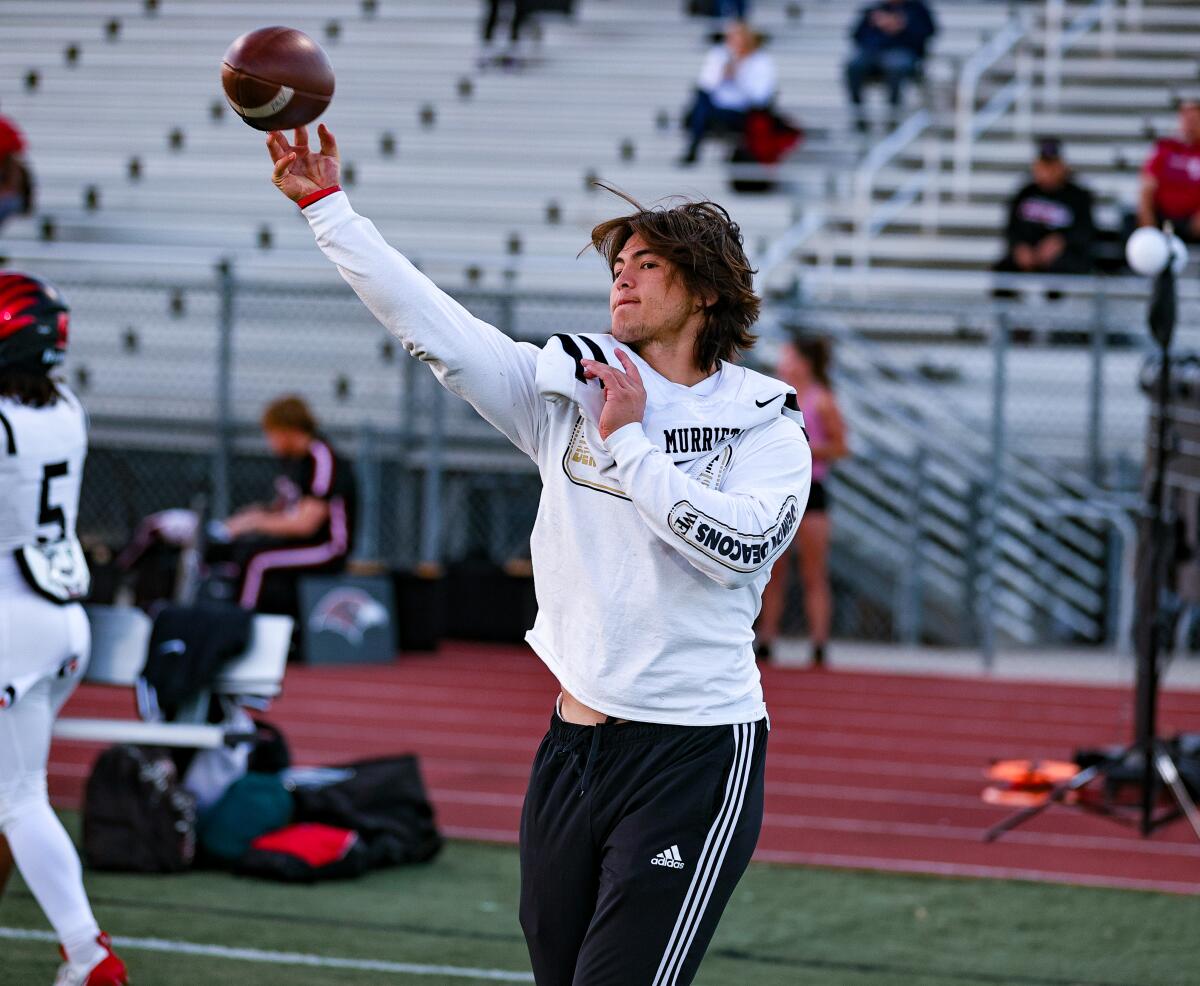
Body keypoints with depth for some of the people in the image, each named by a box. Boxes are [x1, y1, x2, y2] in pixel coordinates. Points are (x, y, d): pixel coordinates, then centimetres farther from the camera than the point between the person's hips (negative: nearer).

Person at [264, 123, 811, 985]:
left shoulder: (767, 428, -1)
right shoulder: (567, 391, 8)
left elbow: (739, 545, -19)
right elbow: (428, 320, 2)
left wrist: (630, 442, -11)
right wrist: (325, 204, -4)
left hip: (695, 759, -5)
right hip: (574, 747, 5)